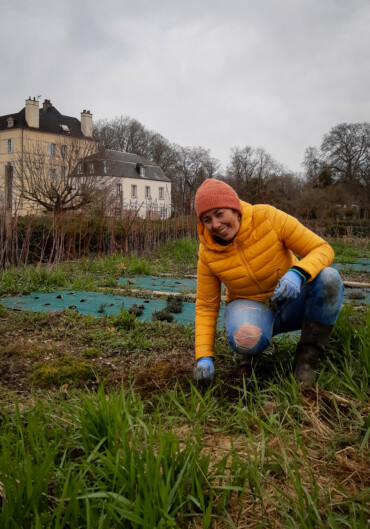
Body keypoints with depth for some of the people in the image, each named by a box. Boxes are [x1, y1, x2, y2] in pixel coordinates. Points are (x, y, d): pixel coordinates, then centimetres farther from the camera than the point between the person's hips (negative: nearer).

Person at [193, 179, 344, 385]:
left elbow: (323, 249, -18)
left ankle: (307, 357, -15)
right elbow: (206, 307, -6)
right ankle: (253, 345, 3)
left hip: (291, 301, 1)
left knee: (328, 278, -30)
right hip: (250, 306, -1)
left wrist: (298, 274, -39)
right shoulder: (208, 253, -14)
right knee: (245, 340, -37)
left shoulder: (268, 217, -19)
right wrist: (204, 357, -16)